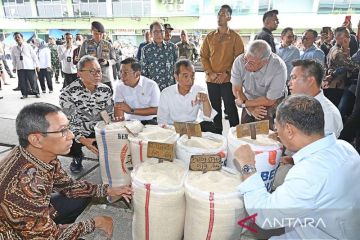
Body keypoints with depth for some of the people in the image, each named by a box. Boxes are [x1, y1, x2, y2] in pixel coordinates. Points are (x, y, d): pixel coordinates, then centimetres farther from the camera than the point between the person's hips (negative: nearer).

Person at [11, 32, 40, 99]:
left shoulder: (28, 46, 2)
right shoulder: (14, 48, 10)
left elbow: (34, 56, 2)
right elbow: (13, 59, 14)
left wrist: (37, 65, -1)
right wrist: (14, 67, 12)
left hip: (30, 67, -2)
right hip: (20, 68, 3)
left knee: (33, 80, 1)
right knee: (22, 82, 2)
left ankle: (36, 92, 15)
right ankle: (24, 94, 13)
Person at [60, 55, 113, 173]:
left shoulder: (106, 90, -5)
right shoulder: (68, 92, -17)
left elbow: (109, 115, 2)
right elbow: (69, 121, -19)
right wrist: (83, 140, -33)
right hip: (77, 133, -2)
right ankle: (78, 156, 10)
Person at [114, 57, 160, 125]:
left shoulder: (152, 85, -10)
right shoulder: (119, 87, 0)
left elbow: (155, 110, -12)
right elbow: (118, 106, -4)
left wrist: (131, 110, -15)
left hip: (149, 121, -3)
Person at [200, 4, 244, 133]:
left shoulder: (235, 37, 0)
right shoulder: (210, 36, 10)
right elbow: (203, 56, 9)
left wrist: (226, 73, -12)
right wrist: (210, 73, -4)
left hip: (228, 79, -3)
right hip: (212, 79, 4)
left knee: (230, 108, -1)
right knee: (215, 108, 11)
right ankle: (217, 133, 23)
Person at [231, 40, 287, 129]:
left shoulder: (279, 68, -36)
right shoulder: (239, 61, -27)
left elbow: (269, 100, -25)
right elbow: (237, 90, -14)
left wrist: (243, 103, -20)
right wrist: (251, 108, -24)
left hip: (273, 100, -3)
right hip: (250, 99, 3)